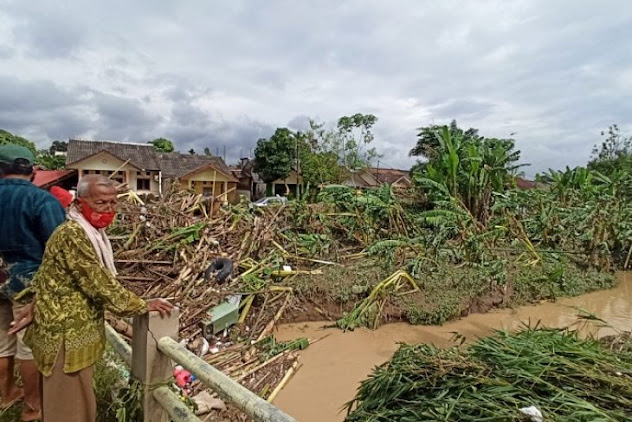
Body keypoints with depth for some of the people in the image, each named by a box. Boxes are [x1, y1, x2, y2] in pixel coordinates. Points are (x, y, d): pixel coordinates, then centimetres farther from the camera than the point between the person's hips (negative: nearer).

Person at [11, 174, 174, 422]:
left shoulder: (90, 232, 7)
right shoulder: (73, 235, -24)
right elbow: (97, 282, -26)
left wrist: (36, 309, 13)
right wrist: (141, 306, -20)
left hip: (76, 326, 9)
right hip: (67, 331, -9)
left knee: (67, 400, 25)